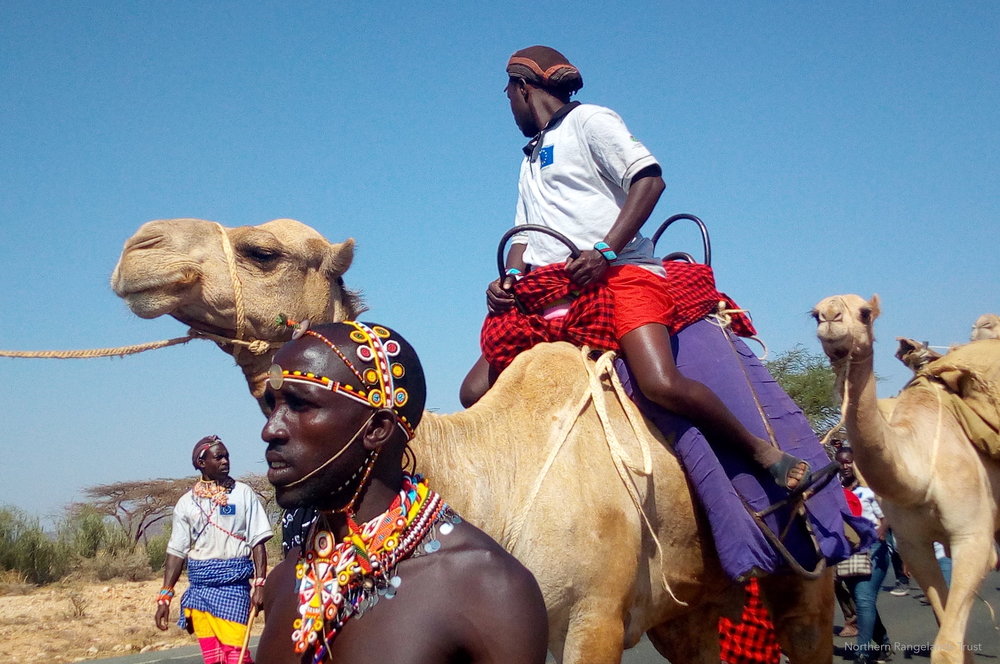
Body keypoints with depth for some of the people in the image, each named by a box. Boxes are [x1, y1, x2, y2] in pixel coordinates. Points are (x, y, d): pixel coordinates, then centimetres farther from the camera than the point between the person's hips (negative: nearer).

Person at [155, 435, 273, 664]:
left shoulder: (243, 494, 3)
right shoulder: (187, 503, 7)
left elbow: (258, 542, 0)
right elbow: (177, 552, 8)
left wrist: (259, 583, -10)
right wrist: (165, 596, 2)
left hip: (233, 584, -2)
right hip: (199, 587, 3)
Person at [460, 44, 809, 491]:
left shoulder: (587, 121, 5)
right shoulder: (531, 158, 29)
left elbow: (649, 178, -9)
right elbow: (523, 235, 25)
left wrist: (604, 251, -19)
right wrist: (509, 279, 2)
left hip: (619, 272, -7)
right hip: (546, 291, 8)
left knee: (662, 384, -29)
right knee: (478, 392, -8)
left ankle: (765, 453, -11)